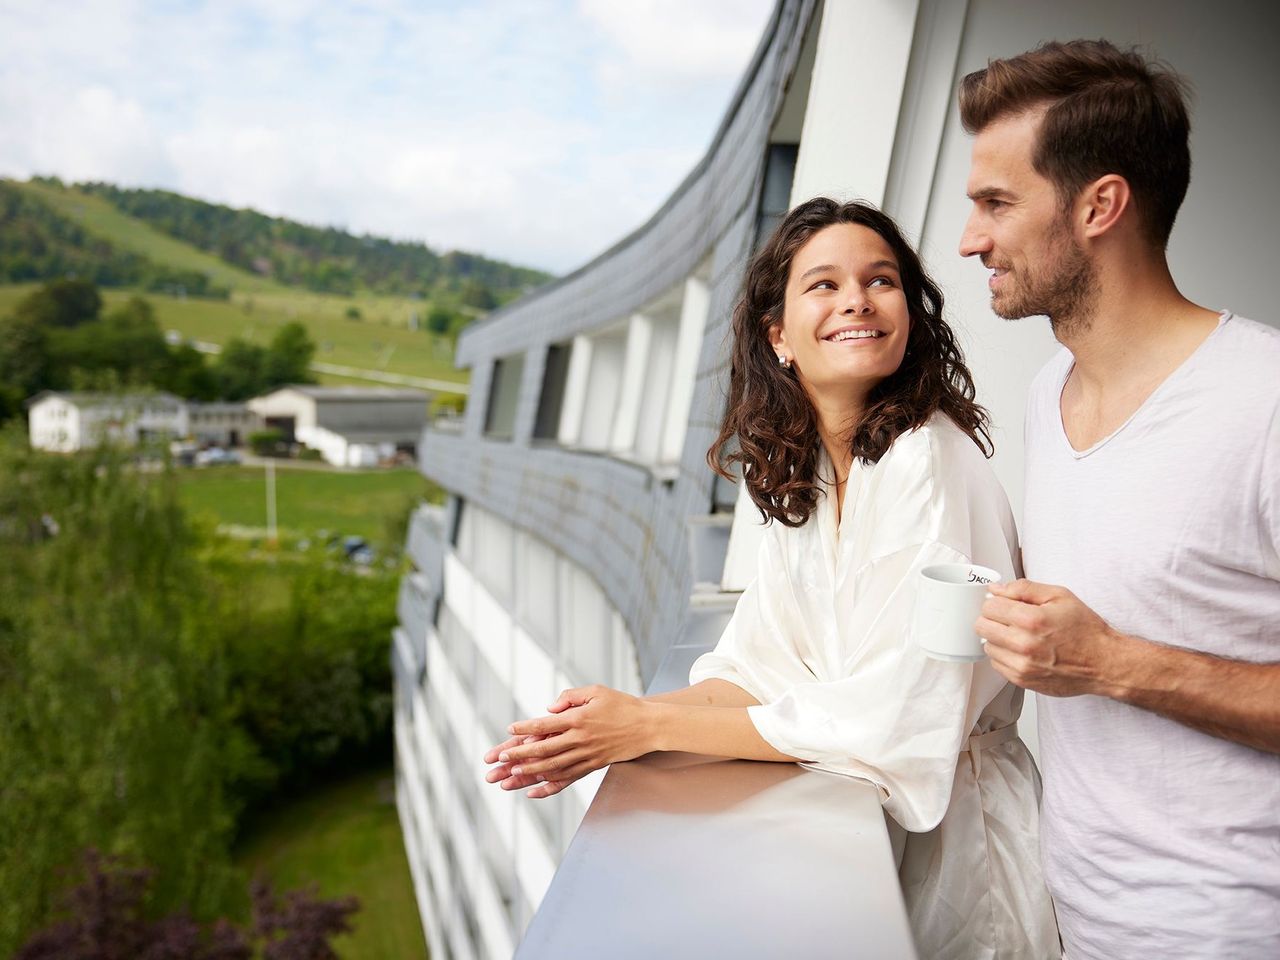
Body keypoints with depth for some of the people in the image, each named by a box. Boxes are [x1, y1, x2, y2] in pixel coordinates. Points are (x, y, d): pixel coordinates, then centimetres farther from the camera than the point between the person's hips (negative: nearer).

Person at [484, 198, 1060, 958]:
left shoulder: (931, 464, -20)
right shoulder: (804, 472, 2)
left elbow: (894, 721, -22)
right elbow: (764, 665, 0)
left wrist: (652, 726, -21)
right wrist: (615, 721, -16)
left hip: (946, 834, -5)